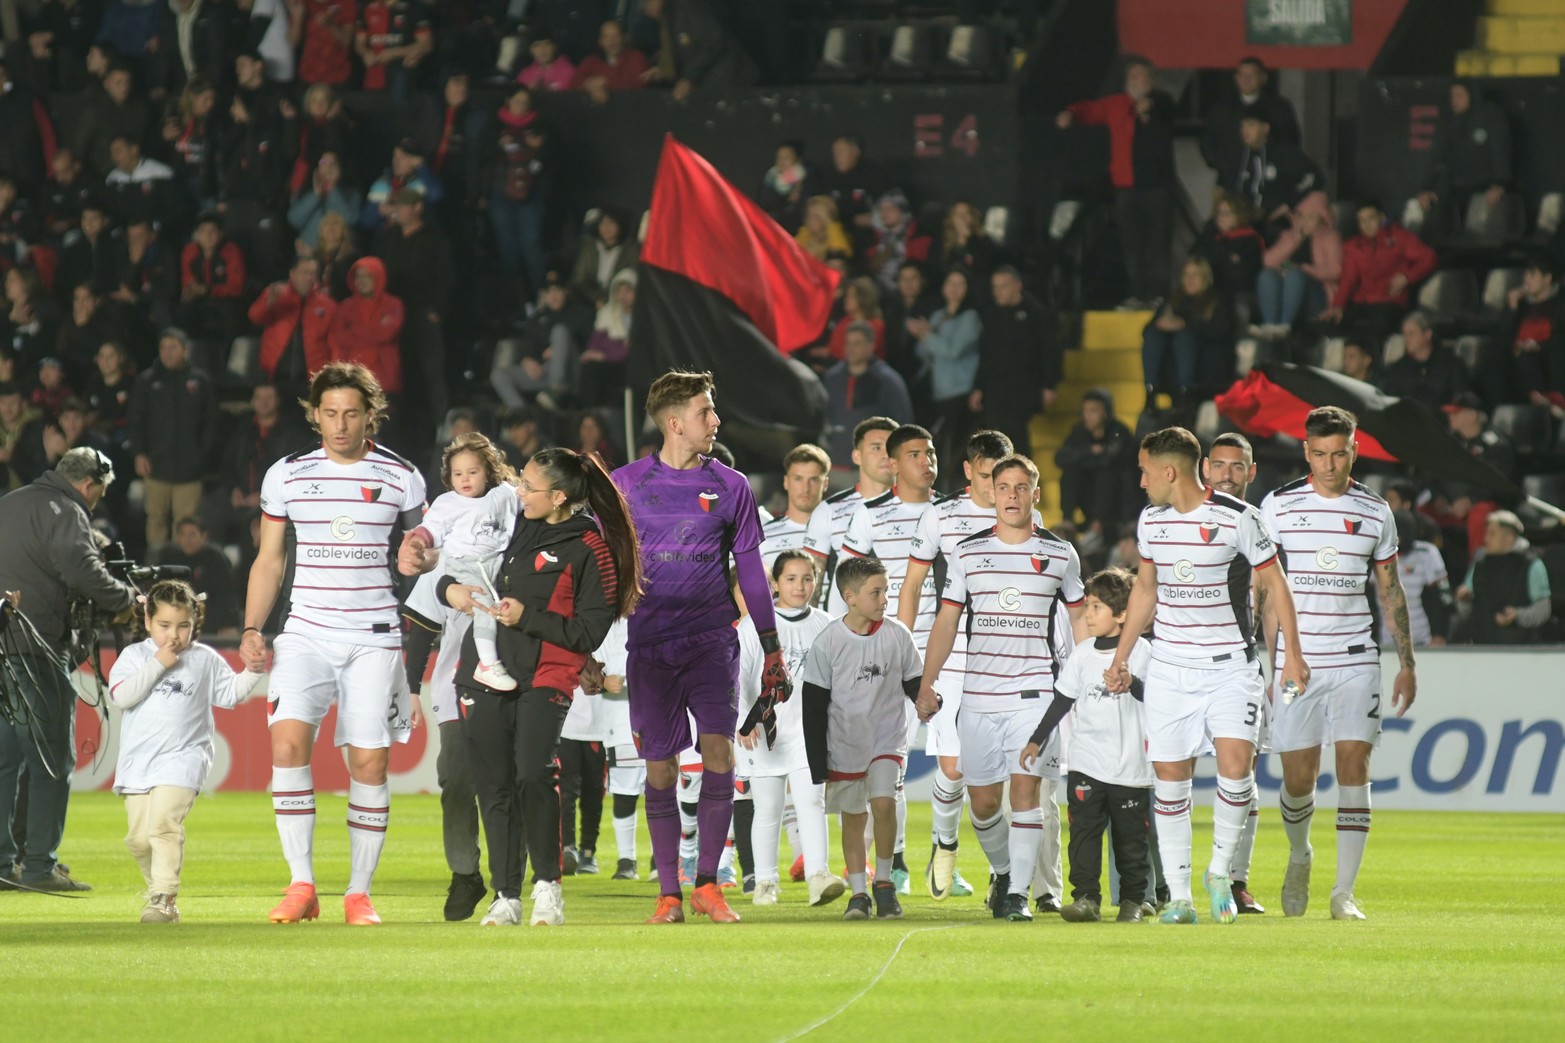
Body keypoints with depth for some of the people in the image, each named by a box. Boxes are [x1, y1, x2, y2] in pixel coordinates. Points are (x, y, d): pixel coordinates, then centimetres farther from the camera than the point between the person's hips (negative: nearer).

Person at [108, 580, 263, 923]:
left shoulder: (204, 660, 8)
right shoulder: (134, 656, 5)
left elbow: (232, 693, 15)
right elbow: (122, 695, -10)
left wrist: (253, 671, -1)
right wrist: (158, 665, -12)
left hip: (181, 758, -3)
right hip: (138, 762, 3)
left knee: (164, 823, -21)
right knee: (139, 838, 6)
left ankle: (164, 898, -24)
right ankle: (157, 888, 26)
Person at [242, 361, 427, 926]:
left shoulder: (401, 477, 4)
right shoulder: (286, 475, 6)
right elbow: (269, 561, 13)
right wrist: (251, 631, 3)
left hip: (375, 639, 0)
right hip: (306, 631, 0)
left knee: (369, 760, -5)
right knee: (288, 739, -19)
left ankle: (359, 892, 7)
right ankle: (301, 885, -13)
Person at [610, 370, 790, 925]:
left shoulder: (730, 487, 7)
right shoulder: (626, 484, 4)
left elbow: (751, 571, 13)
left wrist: (772, 651, 11)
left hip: (712, 638, 0)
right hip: (650, 644, 0)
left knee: (718, 752, -16)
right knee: (660, 769, 1)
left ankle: (708, 883, -4)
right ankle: (668, 894, 10)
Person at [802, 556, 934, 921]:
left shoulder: (896, 634, -4)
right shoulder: (827, 643, -9)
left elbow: (914, 682, 9)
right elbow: (814, 706, -4)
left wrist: (926, 700, -15)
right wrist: (817, 765, -6)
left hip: (887, 739, 0)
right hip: (844, 744, 0)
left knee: (883, 802, -17)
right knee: (853, 818, 7)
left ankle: (884, 882, 0)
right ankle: (858, 892, 19)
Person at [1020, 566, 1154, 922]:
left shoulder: (1141, 652, -3)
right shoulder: (1082, 656, 9)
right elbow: (1061, 702, 17)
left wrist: (1129, 681, -32)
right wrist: (1037, 740, 17)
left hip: (1130, 768, -3)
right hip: (1086, 764, 3)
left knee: (1131, 836, 5)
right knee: (1084, 830, -8)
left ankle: (1132, 900, 15)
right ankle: (1086, 897, -9)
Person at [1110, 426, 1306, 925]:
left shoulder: (1237, 518, -9)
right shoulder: (1150, 521, 6)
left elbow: (1275, 584, -1)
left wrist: (1292, 653, -6)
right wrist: (1120, 656, 19)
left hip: (1230, 667, -4)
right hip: (1169, 669, 4)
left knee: (1235, 763, -19)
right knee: (1170, 777, -1)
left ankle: (1221, 872, 1)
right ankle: (1178, 896, 4)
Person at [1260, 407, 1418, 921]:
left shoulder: (1375, 513, 6)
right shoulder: (1278, 506, 2)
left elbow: (1391, 591, 14)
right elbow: (1262, 589, 6)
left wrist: (1407, 662, 10)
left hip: (1356, 661, 1)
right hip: (1296, 661, 0)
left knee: (1354, 767, -10)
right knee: (1298, 777, 0)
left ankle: (1344, 892, -8)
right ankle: (1299, 856, 32)